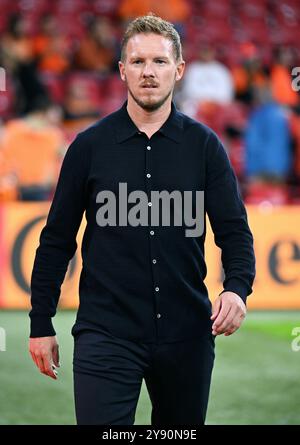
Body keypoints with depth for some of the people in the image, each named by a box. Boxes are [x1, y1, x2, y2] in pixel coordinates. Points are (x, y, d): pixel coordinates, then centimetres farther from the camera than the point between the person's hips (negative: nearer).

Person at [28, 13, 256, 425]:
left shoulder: (204, 145, 4)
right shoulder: (90, 146, 2)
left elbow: (234, 230, 2)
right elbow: (58, 238, 6)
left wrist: (237, 288, -19)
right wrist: (40, 323, 4)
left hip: (186, 332, 2)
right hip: (106, 332, -2)